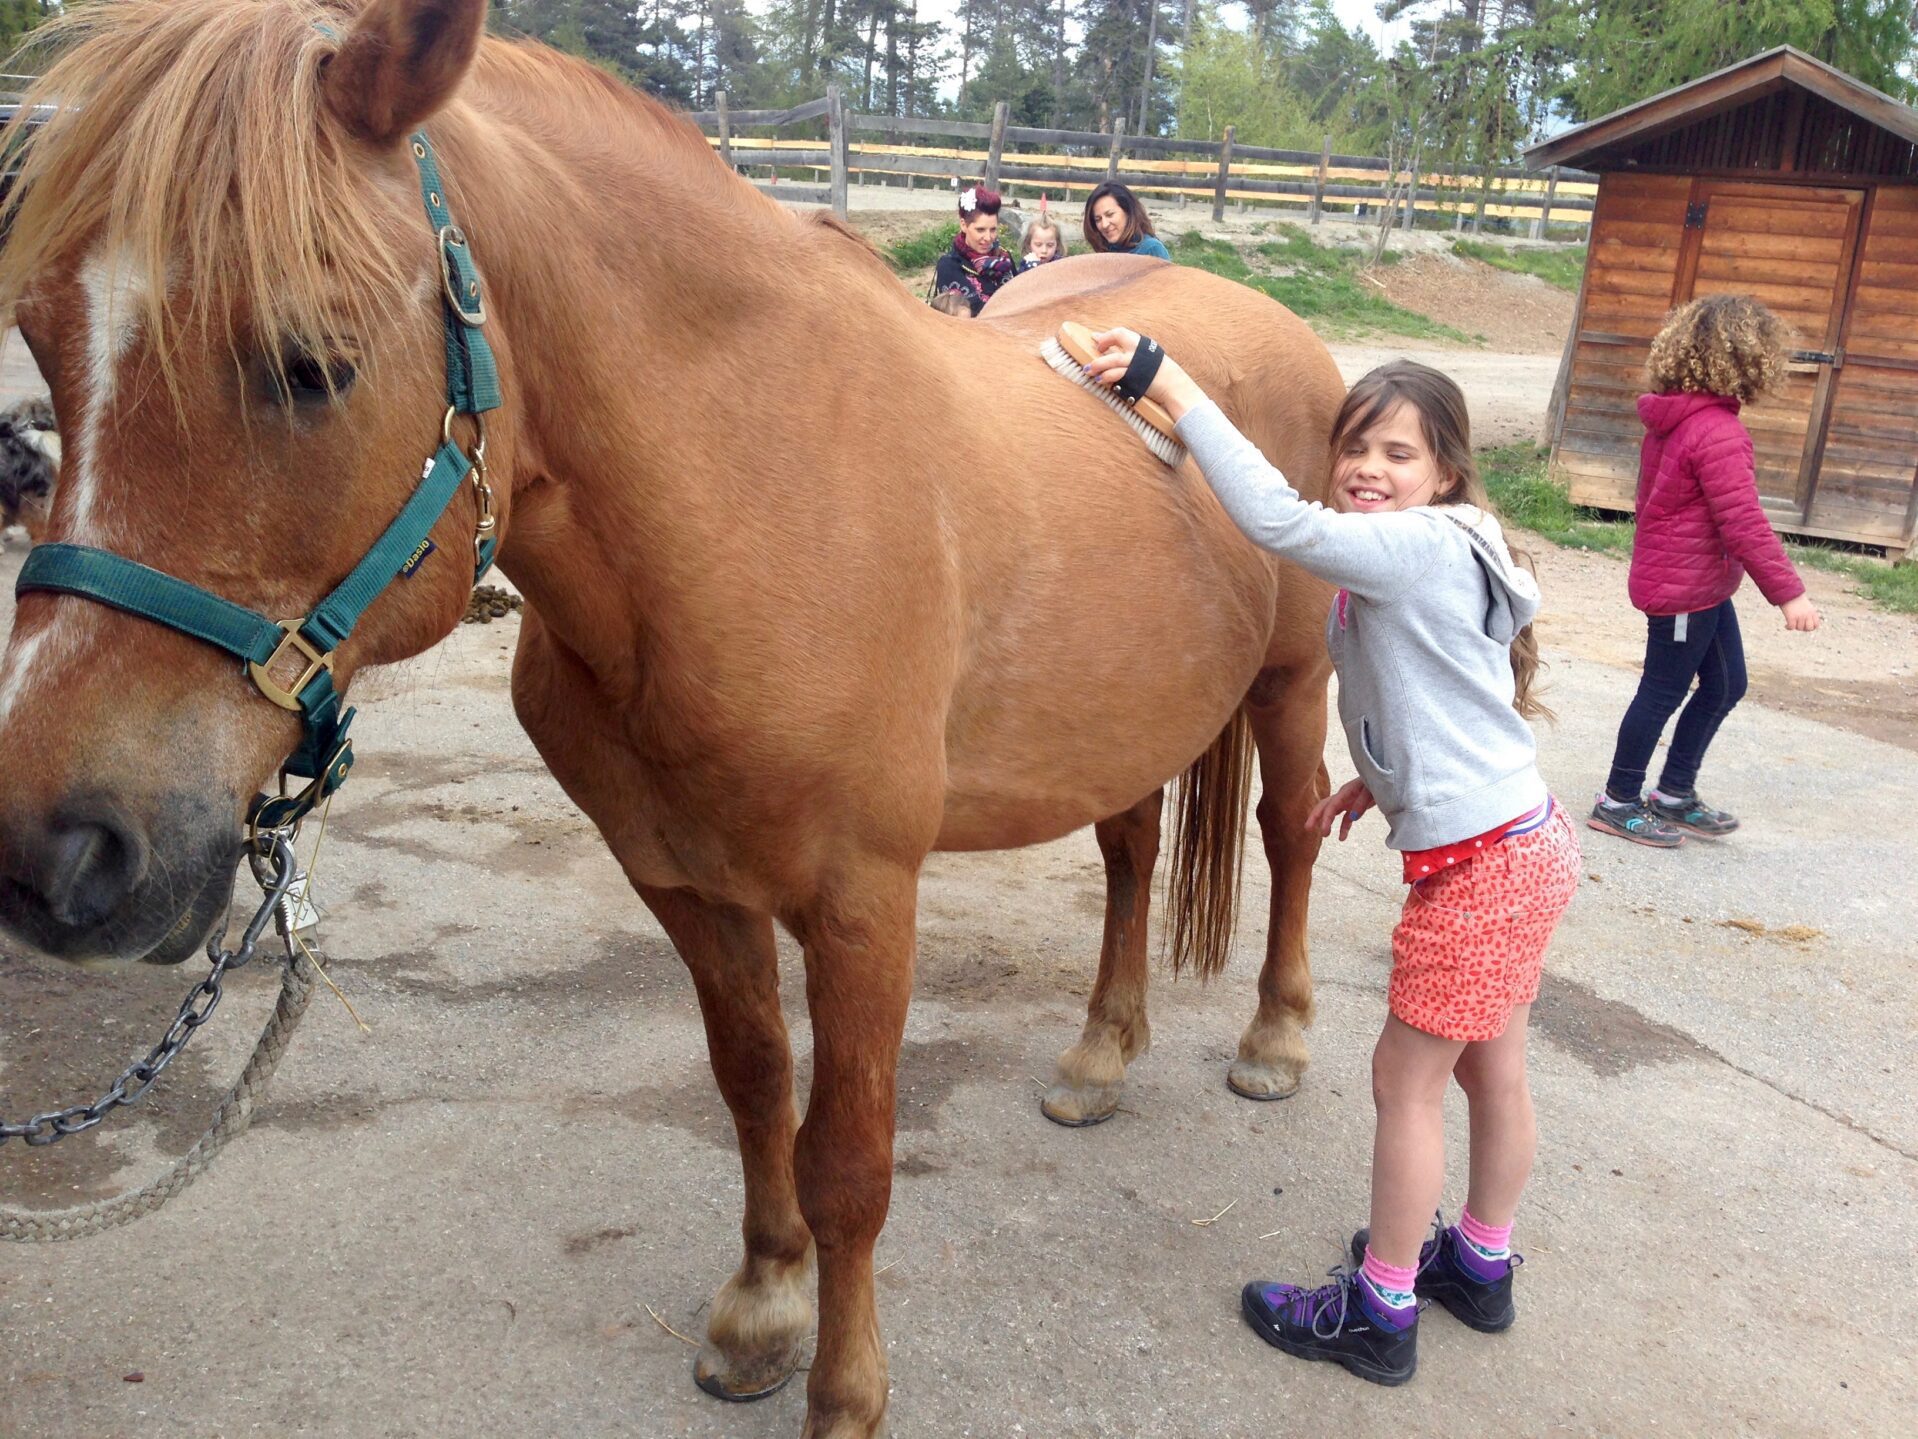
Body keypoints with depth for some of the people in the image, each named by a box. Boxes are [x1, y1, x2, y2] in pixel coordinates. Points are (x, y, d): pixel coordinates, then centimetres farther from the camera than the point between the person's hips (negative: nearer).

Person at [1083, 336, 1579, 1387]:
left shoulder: (1425, 545, -20)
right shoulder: (1406, 565, 9)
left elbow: (1277, 521, -34)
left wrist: (1170, 387, -31)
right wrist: (1379, 781, 10)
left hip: (1479, 863, -10)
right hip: (1520, 841, 10)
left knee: (1405, 1080, 3)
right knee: (1492, 1069, 22)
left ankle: (1379, 1314, 18)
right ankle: (1481, 1265, 41)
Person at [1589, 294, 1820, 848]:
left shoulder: (1672, 416, 6)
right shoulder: (1717, 432, -24)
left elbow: (1653, 497, 17)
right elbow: (1743, 522, -25)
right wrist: (1788, 593, -20)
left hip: (1704, 586, 10)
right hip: (1685, 589, -10)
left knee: (1725, 684, 18)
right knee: (1664, 693, 3)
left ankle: (1675, 793, 28)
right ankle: (1618, 803, 18)